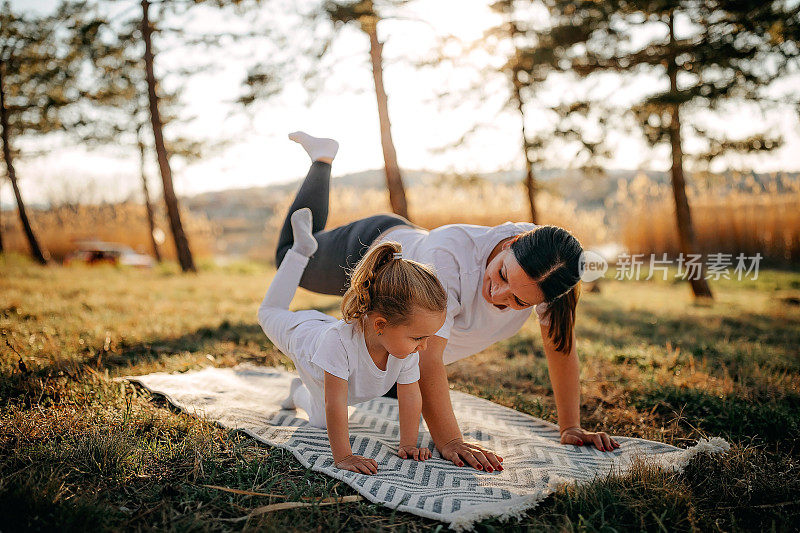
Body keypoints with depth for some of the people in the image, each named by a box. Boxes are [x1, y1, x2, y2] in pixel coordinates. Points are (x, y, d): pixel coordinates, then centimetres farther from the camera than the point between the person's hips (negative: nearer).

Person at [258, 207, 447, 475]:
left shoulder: (408, 347, -38)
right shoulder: (340, 340, -54)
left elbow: (410, 395, -25)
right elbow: (335, 405, -49)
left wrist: (408, 445, -25)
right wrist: (343, 457, -47)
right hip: (302, 333, -3)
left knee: (320, 420, 23)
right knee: (271, 313, 29)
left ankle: (300, 392, 50)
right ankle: (301, 249, 40)